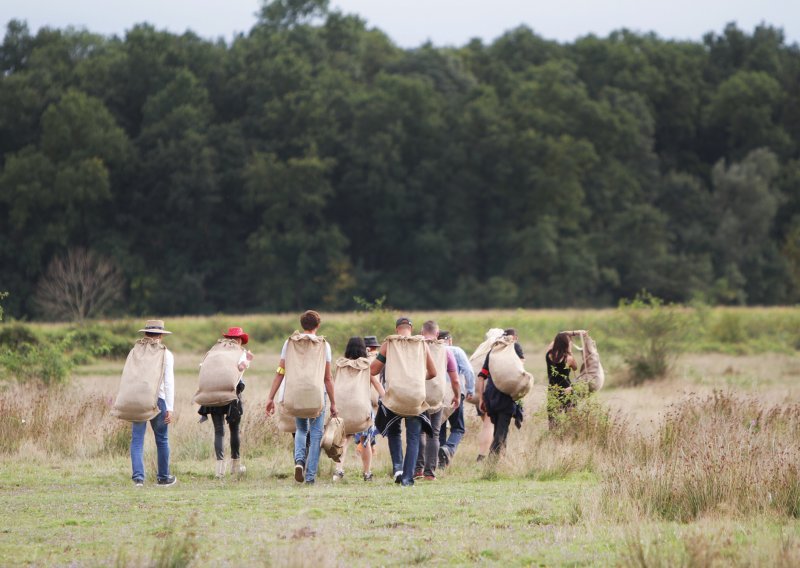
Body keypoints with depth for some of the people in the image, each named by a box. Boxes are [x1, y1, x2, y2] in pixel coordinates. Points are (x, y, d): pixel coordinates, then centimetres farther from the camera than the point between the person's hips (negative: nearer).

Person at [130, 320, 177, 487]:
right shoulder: (166, 354, -1)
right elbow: (169, 382, -6)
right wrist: (170, 408, -6)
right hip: (158, 399, -1)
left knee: (137, 440, 1)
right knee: (162, 440, 11)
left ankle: (138, 477, -12)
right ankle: (163, 478, 20)